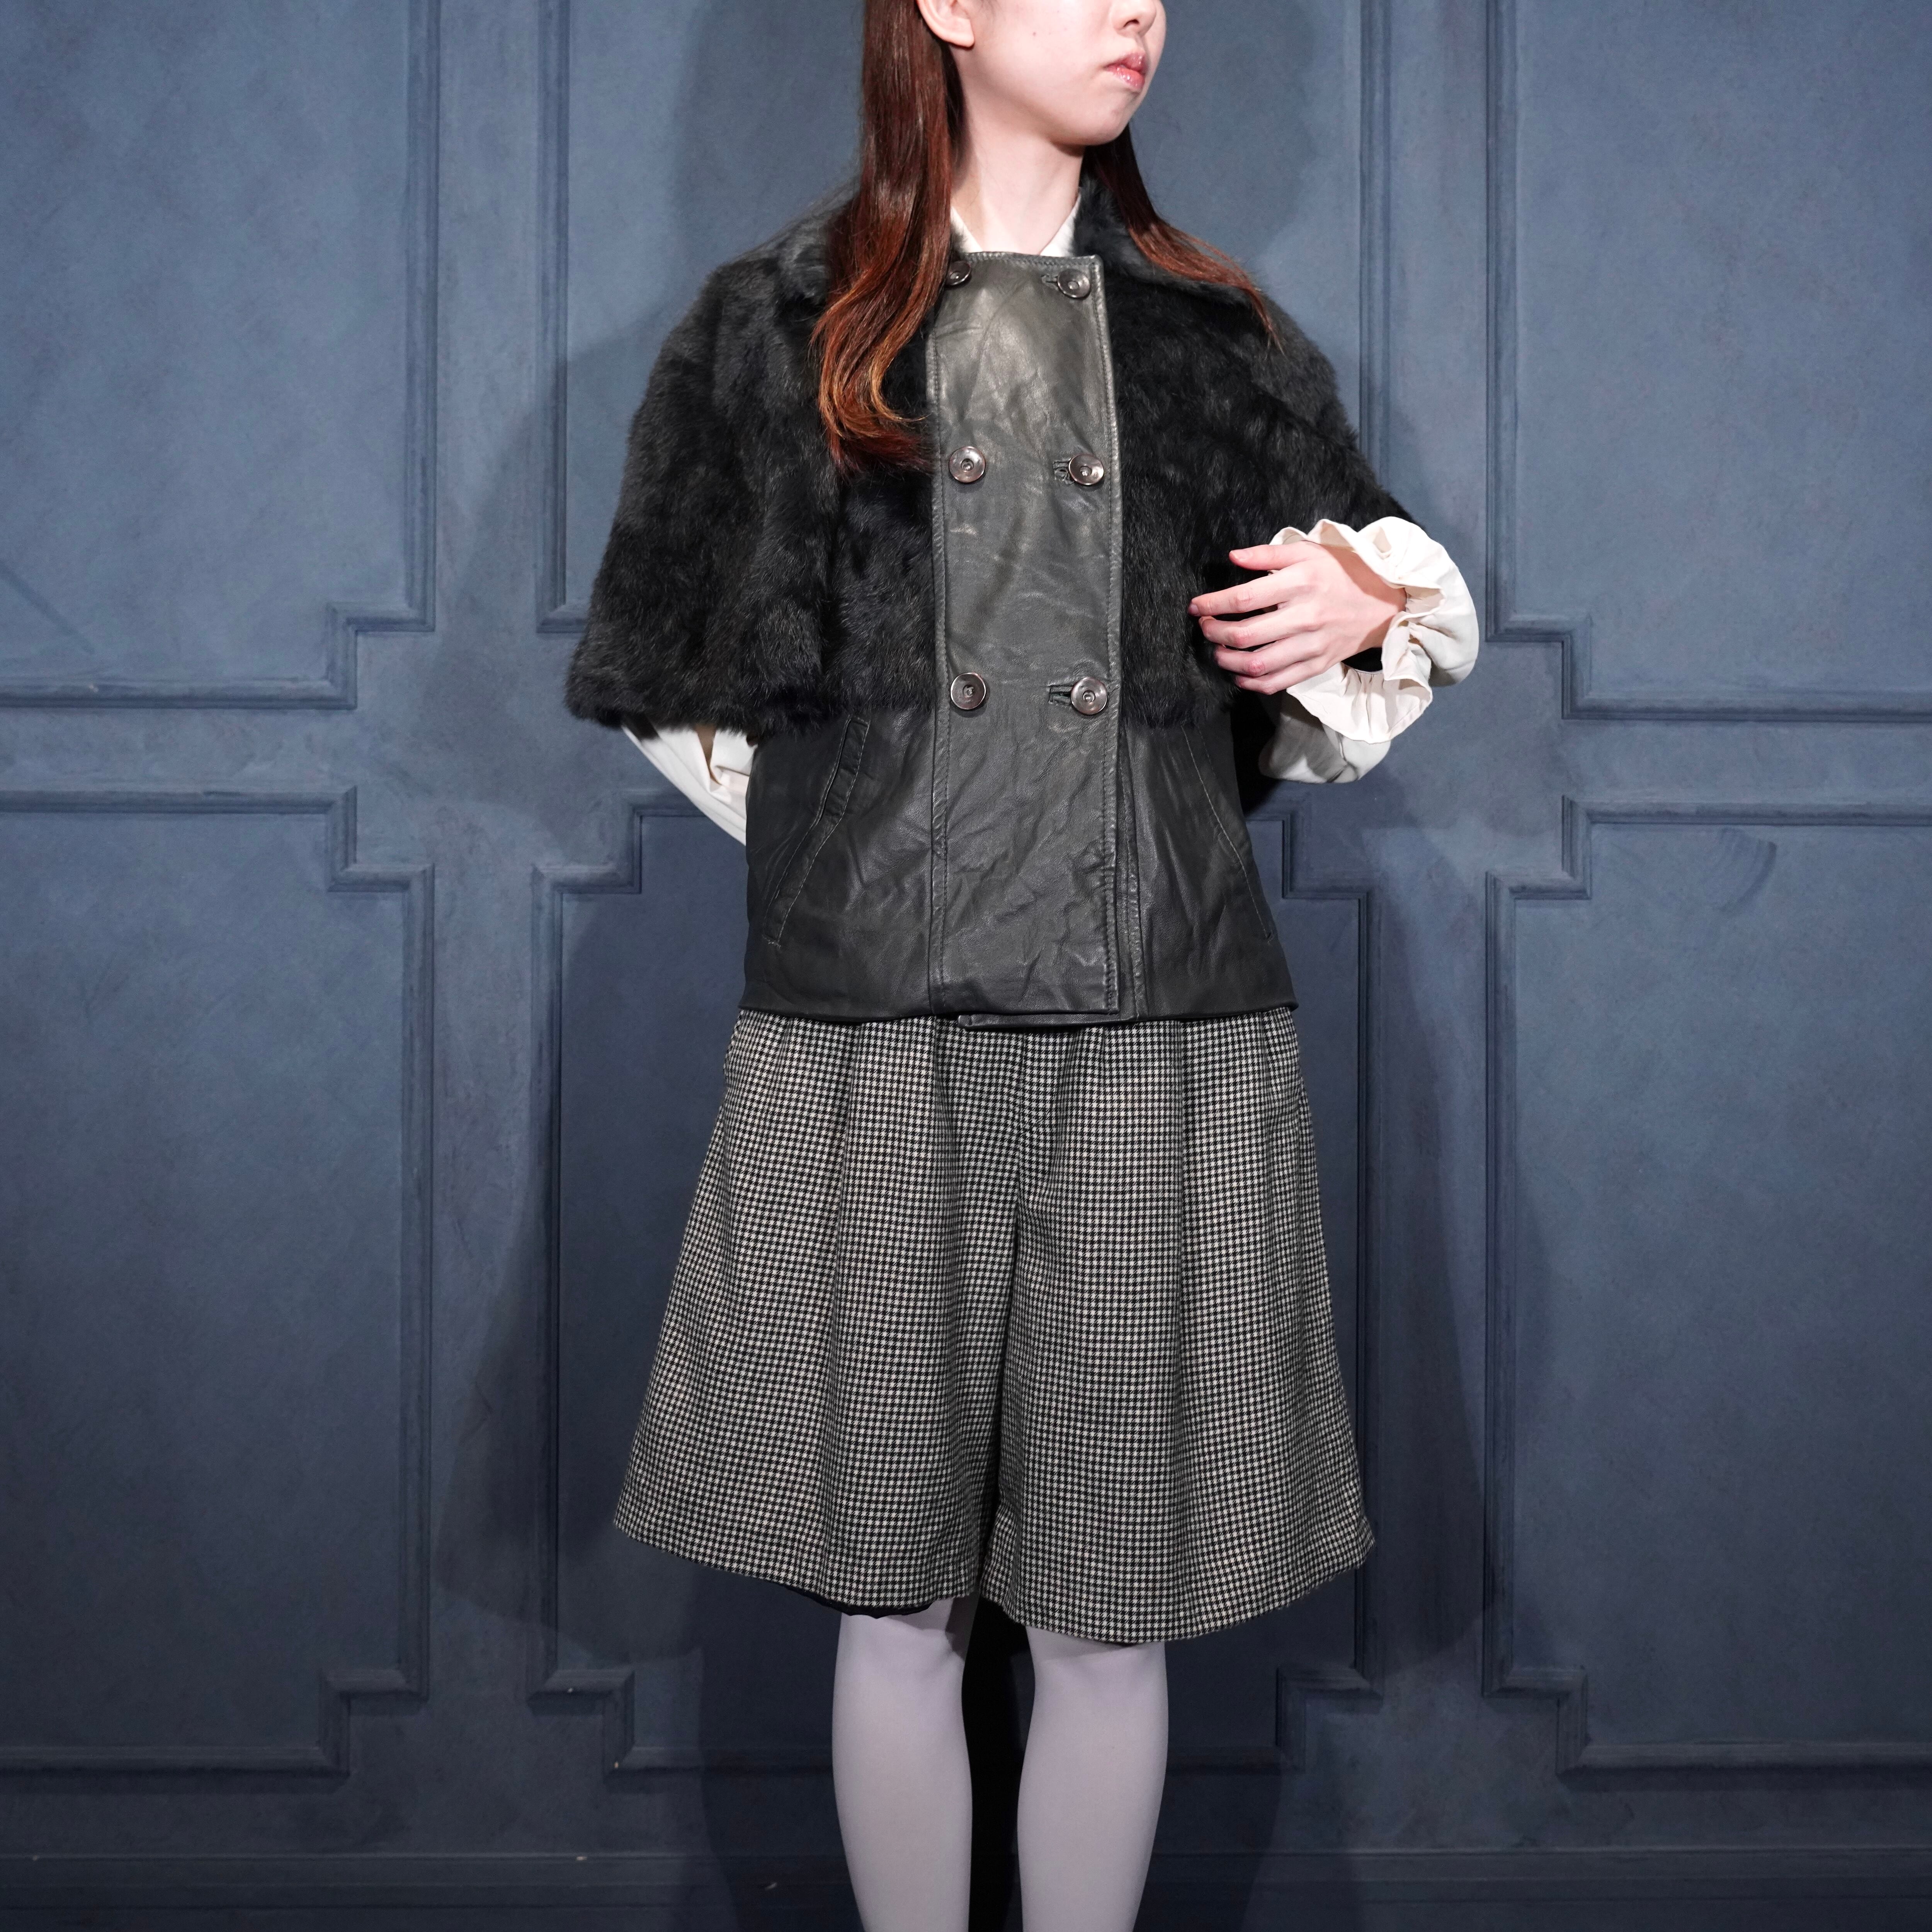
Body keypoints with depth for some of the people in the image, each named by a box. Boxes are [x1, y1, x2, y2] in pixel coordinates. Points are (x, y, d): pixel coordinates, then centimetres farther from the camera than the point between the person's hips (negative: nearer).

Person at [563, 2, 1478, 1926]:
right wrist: (860, 848, 6)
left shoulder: (1222, 342, 14)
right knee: (896, 1602, 8)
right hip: (872, 1045, -1)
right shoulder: (780, 325, 8)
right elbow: (679, 689, 12)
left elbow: (1331, 702, 21)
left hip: (1161, 1046, 2)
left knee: (1109, 1614, 7)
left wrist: (1370, 611, 0)